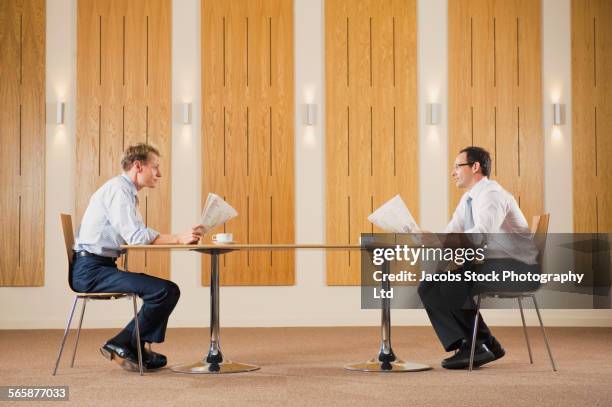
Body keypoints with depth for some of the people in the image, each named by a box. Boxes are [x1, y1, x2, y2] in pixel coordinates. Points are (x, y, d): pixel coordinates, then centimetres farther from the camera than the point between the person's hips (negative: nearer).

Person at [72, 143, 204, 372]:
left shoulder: (126, 191, 19)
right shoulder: (118, 189, -13)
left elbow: (137, 236, 14)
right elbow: (135, 236, -24)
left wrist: (178, 239, 3)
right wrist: (178, 239, -24)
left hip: (100, 267, 10)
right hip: (91, 269, -10)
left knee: (168, 290, 12)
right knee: (165, 290, -19)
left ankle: (131, 347, 10)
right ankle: (124, 346, -5)